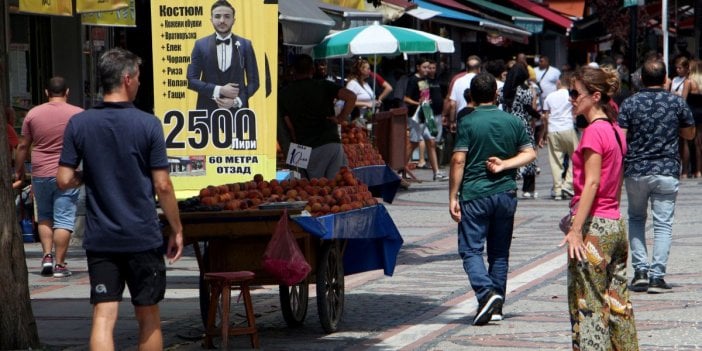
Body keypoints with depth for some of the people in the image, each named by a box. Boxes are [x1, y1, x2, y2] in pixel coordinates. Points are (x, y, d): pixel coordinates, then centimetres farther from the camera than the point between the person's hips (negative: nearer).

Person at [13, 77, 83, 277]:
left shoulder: (33, 114, 4)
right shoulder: (78, 114, -2)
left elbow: (23, 146, 9)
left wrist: (18, 170, 19)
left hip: (40, 174, 2)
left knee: (44, 217, 19)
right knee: (63, 219, 0)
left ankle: (47, 255, 7)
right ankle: (59, 264, -3)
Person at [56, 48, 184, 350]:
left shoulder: (78, 124, -1)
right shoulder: (148, 124, -8)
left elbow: (64, 180, -3)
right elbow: (162, 185, -7)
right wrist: (177, 230, 4)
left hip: (99, 240, 2)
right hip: (142, 237, -2)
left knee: (103, 318, -2)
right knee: (148, 318, 12)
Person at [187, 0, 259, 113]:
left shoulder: (245, 45, 6)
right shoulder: (201, 45, 5)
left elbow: (253, 81, 7)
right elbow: (191, 79, 1)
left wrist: (236, 101, -10)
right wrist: (218, 90, -11)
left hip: (237, 109, 0)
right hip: (208, 109, 0)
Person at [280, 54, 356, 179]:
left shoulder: (284, 95, 8)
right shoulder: (323, 85, 3)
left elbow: (289, 127, 4)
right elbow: (351, 96, -10)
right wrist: (340, 118, 0)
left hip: (306, 149, 1)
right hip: (331, 144, -1)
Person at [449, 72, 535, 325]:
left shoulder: (467, 123, -8)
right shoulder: (513, 121, 5)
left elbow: (458, 160, -11)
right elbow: (530, 153, 5)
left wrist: (453, 197, -7)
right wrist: (504, 165, -2)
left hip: (475, 194, -4)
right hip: (506, 193, 4)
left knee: (470, 249, 1)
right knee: (500, 252, 12)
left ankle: (486, 292, -21)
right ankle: (496, 305, 12)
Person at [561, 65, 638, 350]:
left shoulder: (594, 131, -14)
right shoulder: (615, 130, 13)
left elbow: (592, 184, -19)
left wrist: (575, 230, -21)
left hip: (594, 227, -9)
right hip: (616, 225, 9)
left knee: (587, 305, -5)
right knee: (616, 303, 12)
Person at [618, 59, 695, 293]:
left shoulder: (630, 103, -2)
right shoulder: (677, 102, 0)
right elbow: (690, 134, 12)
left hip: (635, 171, 1)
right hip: (667, 171, -1)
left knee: (636, 218, 18)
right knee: (663, 223, 2)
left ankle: (640, 270, 7)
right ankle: (657, 276, -5)